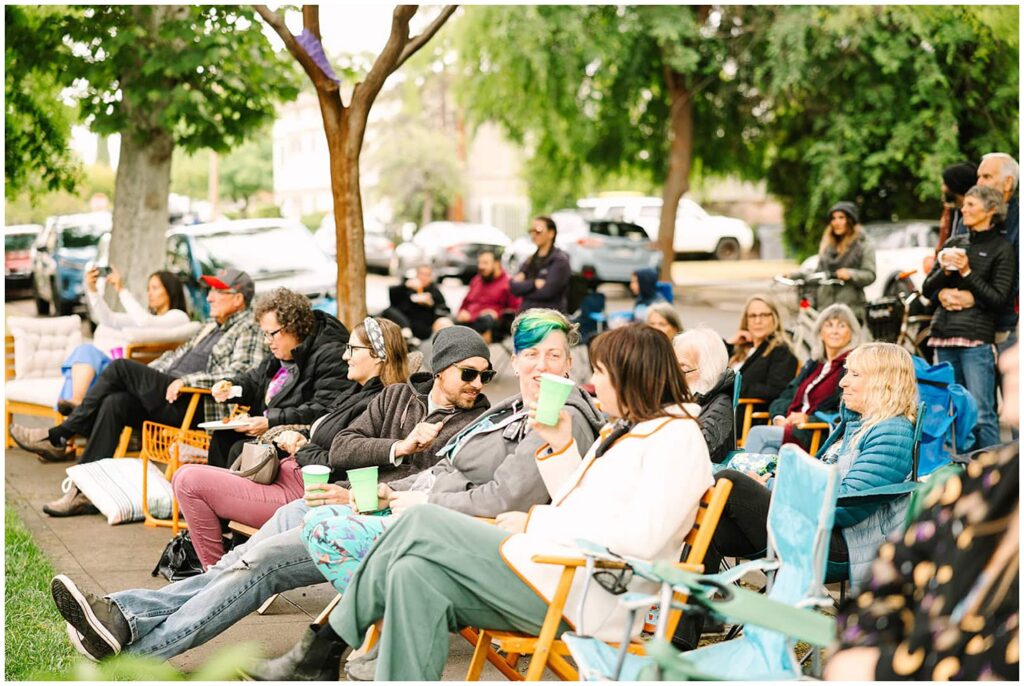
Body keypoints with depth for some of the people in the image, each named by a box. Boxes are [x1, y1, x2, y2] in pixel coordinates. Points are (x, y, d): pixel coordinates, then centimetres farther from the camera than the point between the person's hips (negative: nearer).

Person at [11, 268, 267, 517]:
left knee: (120, 367, -16)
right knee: (115, 403, -17)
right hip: (169, 396, 9)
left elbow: (238, 374, -20)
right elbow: (180, 353, 31)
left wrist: (187, 380, -23)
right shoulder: (213, 325, 27)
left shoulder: (249, 331, -4)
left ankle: (59, 436, -7)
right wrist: (140, 378, 17)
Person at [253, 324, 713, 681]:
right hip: (554, 575, 9)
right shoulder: (622, 429, 23)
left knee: (422, 524, -11)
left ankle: (330, 640, 0)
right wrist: (559, 444, 11)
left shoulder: (676, 436, -7)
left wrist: (536, 523, -12)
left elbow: (641, 538, -19)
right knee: (416, 574, -11)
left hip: (586, 595, -9)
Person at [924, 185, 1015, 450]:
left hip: (977, 338, -6)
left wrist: (967, 272, -10)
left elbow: (999, 299, -6)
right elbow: (927, 289, 16)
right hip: (944, 337, 6)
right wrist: (945, 270, -3)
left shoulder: (1002, 249, 1)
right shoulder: (954, 244, 17)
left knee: (981, 415, -10)